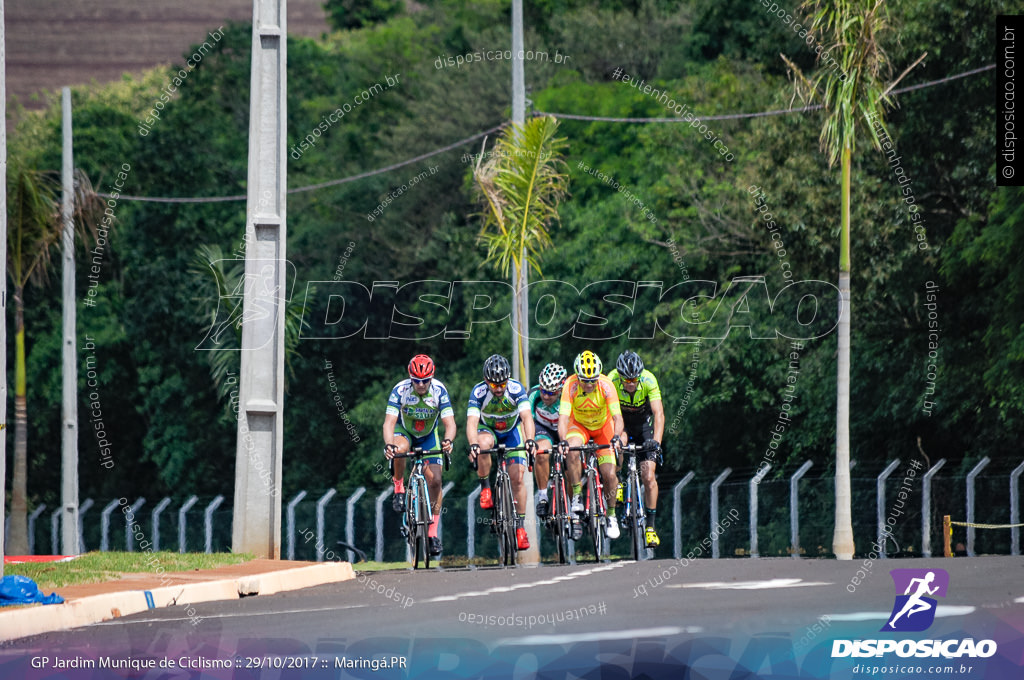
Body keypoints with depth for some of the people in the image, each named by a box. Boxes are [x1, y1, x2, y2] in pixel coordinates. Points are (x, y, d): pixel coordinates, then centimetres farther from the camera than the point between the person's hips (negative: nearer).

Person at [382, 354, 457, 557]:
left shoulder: (439, 391, -25)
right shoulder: (400, 390, -28)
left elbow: (449, 422, -30)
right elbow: (389, 422, -35)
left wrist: (447, 441, -52)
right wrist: (388, 445, -54)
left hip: (428, 436, 1)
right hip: (404, 431, -1)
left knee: (435, 480, -11)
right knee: (400, 449, -38)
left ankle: (433, 532, 1)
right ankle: (399, 488, -11)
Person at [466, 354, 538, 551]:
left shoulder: (516, 389, -28)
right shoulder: (479, 392, -28)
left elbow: (526, 416, -38)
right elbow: (472, 422, -38)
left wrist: (529, 440, -56)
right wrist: (473, 445, -56)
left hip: (512, 431, 1)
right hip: (487, 429, -1)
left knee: (517, 476, -12)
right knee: (484, 444, -37)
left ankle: (520, 525, -1)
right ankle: (485, 488, -17)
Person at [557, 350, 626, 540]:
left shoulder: (606, 386, -29)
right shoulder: (571, 386, -29)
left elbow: (617, 417, -35)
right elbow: (563, 417, -36)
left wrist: (617, 437, -54)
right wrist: (563, 441, -53)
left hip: (603, 427, 0)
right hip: (579, 425, 0)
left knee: (609, 475, -10)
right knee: (572, 452, -34)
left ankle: (611, 515, 13)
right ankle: (576, 495, -18)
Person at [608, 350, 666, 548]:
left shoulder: (649, 381, -30)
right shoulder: (611, 381, -30)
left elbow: (659, 414, -35)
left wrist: (656, 441, -48)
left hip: (642, 423, -1)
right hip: (621, 421, 1)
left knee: (648, 477, -10)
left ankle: (650, 526, 0)